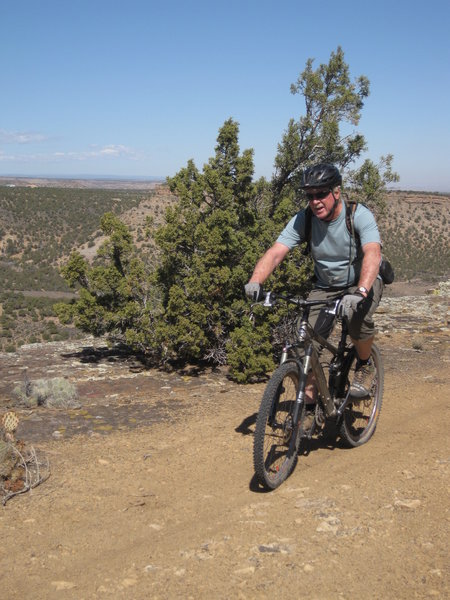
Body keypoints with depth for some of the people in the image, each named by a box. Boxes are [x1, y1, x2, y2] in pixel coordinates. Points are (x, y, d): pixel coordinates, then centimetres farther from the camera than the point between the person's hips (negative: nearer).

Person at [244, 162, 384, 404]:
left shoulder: (359, 215, -25)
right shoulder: (303, 219, -16)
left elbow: (372, 254, -41)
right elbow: (275, 252, -26)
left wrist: (360, 292, -59)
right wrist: (255, 281, -46)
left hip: (363, 282, -3)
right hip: (325, 286, 3)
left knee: (358, 317, -35)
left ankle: (364, 365, -4)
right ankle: (309, 400, 7)